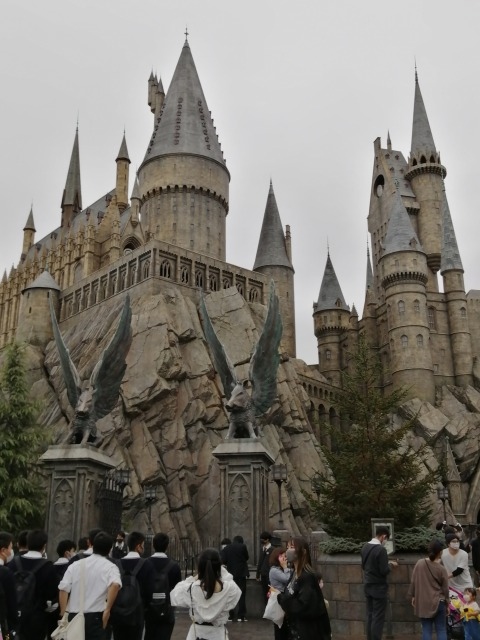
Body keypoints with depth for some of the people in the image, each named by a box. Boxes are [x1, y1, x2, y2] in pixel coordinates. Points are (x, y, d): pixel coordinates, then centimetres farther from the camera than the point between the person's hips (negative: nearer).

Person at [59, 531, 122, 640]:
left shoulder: (75, 565, 9)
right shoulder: (110, 567, -2)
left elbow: (63, 589, 1)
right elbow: (115, 585, -22)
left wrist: (63, 614, 6)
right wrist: (107, 610, -15)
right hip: (95, 618, -4)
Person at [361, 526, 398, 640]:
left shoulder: (365, 546, 4)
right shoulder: (381, 549, -21)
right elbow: (384, 571, -21)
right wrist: (390, 564, 0)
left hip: (368, 586, 7)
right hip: (379, 588, -7)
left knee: (370, 616, 14)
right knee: (378, 618, 1)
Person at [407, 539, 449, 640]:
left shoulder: (420, 563, -6)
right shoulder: (442, 569, -11)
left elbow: (413, 582, 0)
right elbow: (445, 589, -3)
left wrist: (412, 596, 12)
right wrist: (446, 603, 12)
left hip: (422, 602, 2)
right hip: (438, 602, -2)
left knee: (426, 630, 7)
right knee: (441, 630, 8)